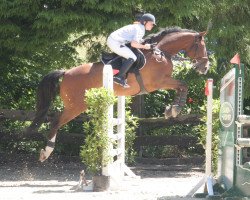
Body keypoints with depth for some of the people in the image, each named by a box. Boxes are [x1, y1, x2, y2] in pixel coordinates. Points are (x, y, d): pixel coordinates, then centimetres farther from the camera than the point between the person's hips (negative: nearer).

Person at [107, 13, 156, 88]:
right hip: (115, 42, -11)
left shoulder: (137, 27, 17)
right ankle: (118, 77, -16)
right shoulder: (140, 30, -13)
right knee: (132, 58, -15)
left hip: (111, 39, 11)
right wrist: (144, 46, -11)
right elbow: (133, 44, -23)